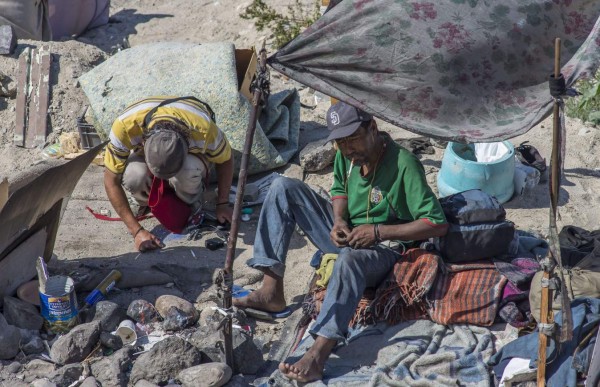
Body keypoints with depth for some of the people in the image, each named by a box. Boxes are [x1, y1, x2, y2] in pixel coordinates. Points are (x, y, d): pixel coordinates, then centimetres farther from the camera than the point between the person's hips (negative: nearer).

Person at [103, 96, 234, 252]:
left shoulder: (203, 130, -40)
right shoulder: (125, 126, -40)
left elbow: (225, 160, -16)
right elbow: (111, 181, -28)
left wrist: (223, 204, -12)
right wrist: (137, 231, -30)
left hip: (193, 150, -1)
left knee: (188, 171, -38)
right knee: (133, 176, -34)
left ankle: (191, 204, -4)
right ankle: (147, 202, 1)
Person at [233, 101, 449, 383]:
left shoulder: (404, 165, -24)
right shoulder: (346, 155, -4)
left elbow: (438, 224, -25)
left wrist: (378, 232, -25)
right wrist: (338, 220, -5)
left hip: (383, 248, -8)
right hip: (345, 233, 8)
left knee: (350, 259, -43)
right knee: (283, 188, -7)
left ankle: (318, 356, -53)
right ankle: (271, 292, -14)